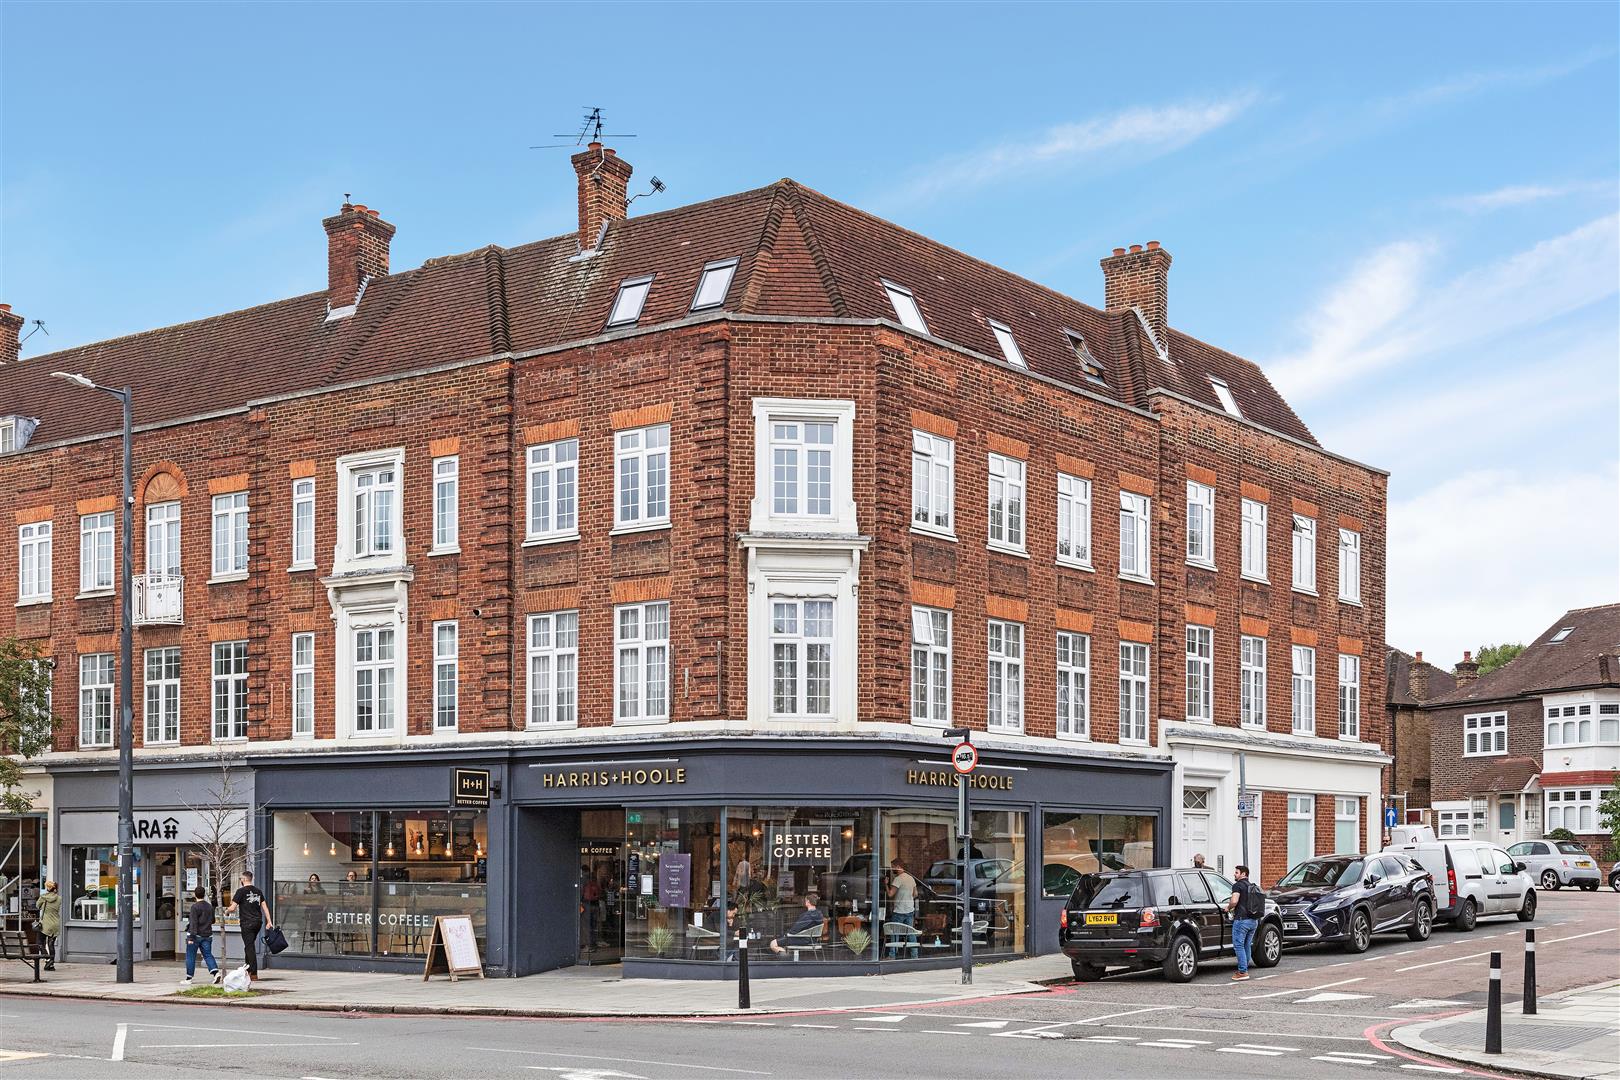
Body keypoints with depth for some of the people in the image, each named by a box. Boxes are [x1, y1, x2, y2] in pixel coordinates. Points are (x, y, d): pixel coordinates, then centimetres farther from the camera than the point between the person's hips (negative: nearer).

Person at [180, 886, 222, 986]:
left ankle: (188, 978, 9)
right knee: (208, 955, 5)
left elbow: (193, 923, -16)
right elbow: (213, 920, 20)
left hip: (196, 935, -6)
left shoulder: (195, 907, -11)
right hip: (207, 935, 6)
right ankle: (216, 972, -15)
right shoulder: (210, 907, 8)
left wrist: (191, 937, -17)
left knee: (190, 956, 5)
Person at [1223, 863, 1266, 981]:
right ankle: (1244, 969, 20)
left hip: (1242, 919, -8)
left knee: (1238, 945, -5)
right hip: (1254, 921, 8)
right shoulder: (1254, 887, 17)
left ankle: (1242, 972, -9)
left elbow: (1234, 901, -22)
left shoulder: (1238, 885, -9)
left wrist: (1228, 907, -1)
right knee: (1247, 946, 15)